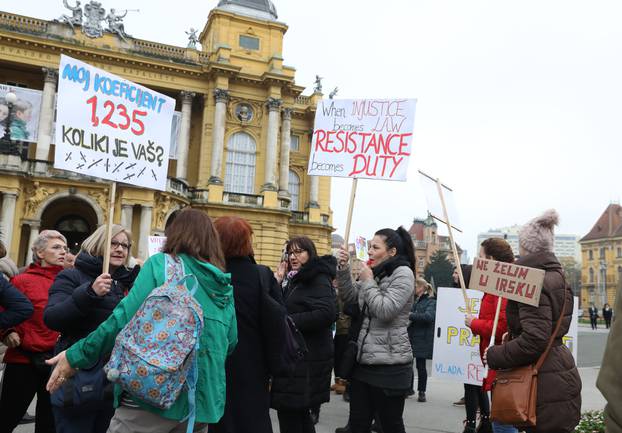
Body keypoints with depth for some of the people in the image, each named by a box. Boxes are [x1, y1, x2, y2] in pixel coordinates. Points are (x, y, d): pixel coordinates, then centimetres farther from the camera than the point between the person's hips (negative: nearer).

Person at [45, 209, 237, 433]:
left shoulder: (161, 264, -4)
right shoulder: (225, 288, 9)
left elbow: (126, 318, -13)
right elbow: (230, 342, 11)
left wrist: (76, 356, -3)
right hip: (203, 402, 5)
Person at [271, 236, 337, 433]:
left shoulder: (318, 280, -12)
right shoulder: (296, 280, 18)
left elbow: (326, 313, -26)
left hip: (307, 359, -9)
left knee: (290, 415, -6)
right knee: (299, 413, 17)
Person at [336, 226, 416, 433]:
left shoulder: (403, 273, -11)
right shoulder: (376, 273, 13)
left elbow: (385, 310, -21)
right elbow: (349, 296, 12)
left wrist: (367, 281, -11)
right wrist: (343, 268, -1)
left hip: (389, 364, -7)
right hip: (364, 361, 8)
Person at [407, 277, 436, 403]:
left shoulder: (431, 302, -5)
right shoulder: (412, 300, 11)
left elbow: (429, 316, -22)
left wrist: (410, 315, -27)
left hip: (422, 339, -5)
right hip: (409, 337, 5)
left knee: (420, 366, 2)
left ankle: (421, 392, 17)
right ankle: (409, 388, 26)